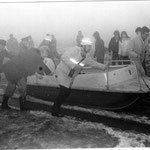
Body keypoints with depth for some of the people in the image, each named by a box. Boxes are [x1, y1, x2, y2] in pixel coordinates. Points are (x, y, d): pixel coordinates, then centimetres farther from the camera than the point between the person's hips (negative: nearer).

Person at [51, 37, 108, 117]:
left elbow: (92, 62, 16)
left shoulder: (87, 56, -3)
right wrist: (73, 66, -40)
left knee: (67, 92, 10)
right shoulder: (75, 50, -25)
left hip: (70, 76, 8)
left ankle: (55, 108, 27)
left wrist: (103, 66, 13)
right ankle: (55, 111, 3)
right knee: (64, 91, -14)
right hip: (62, 72, -8)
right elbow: (64, 57, -34)